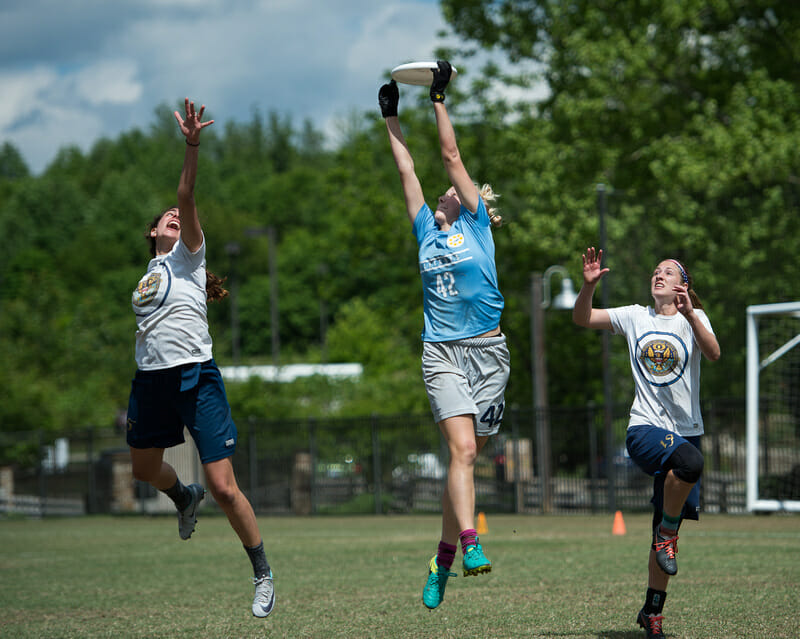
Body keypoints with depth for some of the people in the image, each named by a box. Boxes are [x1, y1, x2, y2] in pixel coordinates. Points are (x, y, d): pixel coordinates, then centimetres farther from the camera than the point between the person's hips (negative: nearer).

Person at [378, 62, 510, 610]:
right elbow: (407, 169, 19)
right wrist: (391, 118, 23)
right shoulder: (427, 230, 14)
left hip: (487, 352, -1)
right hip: (442, 353, 1)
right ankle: (469, 545, -28)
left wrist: (440, 99, 5)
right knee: (462, 448, -17)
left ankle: (443, 561, 10)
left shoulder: (477, 224, 7)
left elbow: (452, 156, 4)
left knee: (468, 453, 0)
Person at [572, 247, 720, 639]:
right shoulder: (634, 317, 9)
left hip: (686, 428, 1)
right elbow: (582, 318, 5)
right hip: (645, 427, -1)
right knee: (689, 460, -36)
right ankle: (667, 531, -12)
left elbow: (714, 353, -16)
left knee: (668, 529, 3)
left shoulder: (694, 318, 4)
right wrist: (589, 285, -13)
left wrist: (690, 314, -31)